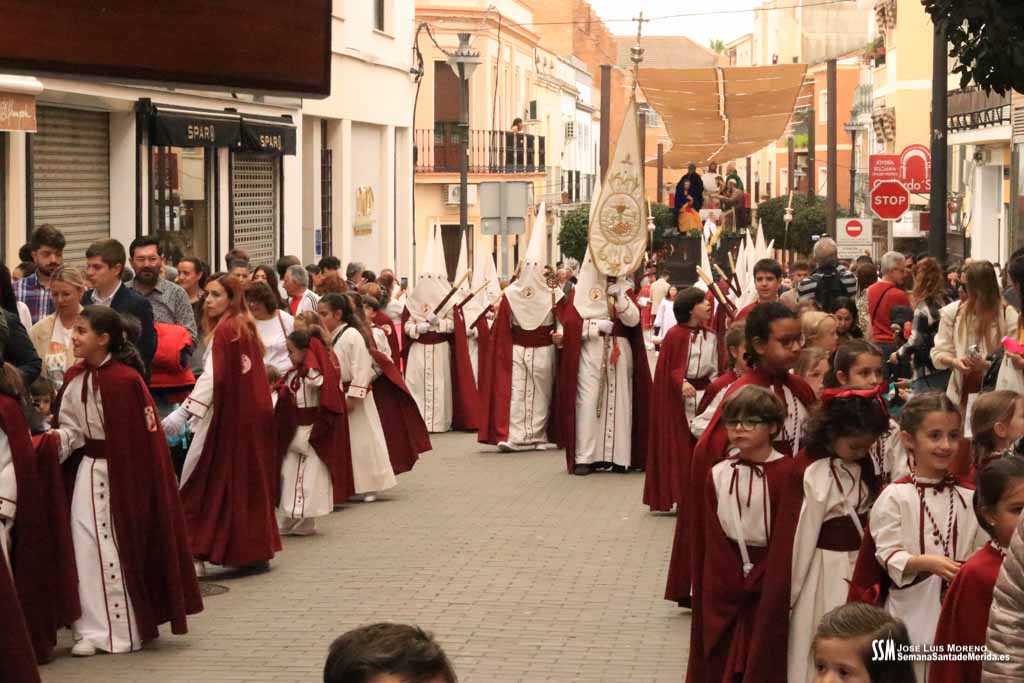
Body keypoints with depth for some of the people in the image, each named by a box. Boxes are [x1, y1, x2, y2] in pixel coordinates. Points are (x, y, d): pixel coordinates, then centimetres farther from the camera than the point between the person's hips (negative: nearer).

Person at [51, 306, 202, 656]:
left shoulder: (124, 380, -19)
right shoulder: (74, 378, 3)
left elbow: (141, 438, -16)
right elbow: (71, 429, 8)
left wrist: (135, 483, -14)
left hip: (123, 472, -7)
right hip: (90, 470, 7)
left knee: (123, 548, 0)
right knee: (87, 546, 6)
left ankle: (127, 630, 10)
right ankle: (93, 629, 13)